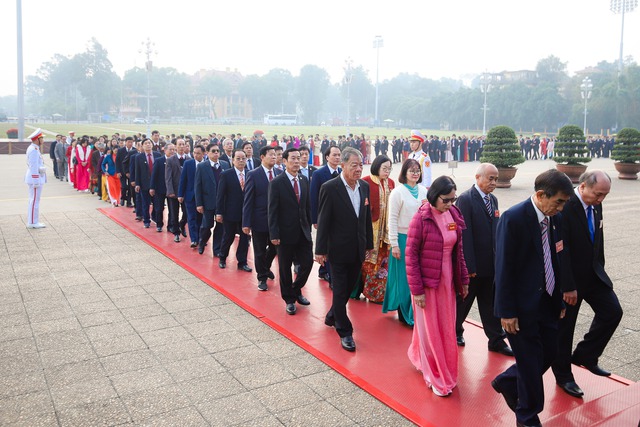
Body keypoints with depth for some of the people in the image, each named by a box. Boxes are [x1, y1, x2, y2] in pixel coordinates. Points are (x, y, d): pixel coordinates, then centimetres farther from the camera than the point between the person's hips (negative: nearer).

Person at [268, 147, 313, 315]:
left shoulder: (304, 180, 6)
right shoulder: (277, 182, -10)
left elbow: (307, 206, 11)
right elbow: (272, 210, -11)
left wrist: (309, 226, 8)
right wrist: (274, 234, -14)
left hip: (303, 231, 5)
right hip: (286, 232, -4)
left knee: (307, 263, 5)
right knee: (285, 268, 8)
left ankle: (296, 290, 30)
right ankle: (289, 299, 25)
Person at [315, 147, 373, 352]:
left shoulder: (364, 186, 3)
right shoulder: (330, 188, -15)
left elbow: (367, 217, 10)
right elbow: (323, 221, -13)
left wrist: (369, 244, 11)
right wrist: (320, 250, -11)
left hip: (358, 250, 6)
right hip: (339, 250, -6)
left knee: (349, 288, 19)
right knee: (340, 291, 5)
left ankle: (332, 317, 42)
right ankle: (345, 332, 18)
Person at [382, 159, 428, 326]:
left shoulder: (423, 191, 6)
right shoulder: (398, 192, -8)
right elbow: (392, 219, -9)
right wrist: (394, 244, -11)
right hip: (404, 238, -4)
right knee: (404, 276, 4)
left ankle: (416, 311, 24)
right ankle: (405, 313, 18)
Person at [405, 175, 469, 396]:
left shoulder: (454, 216, 1)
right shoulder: (421, 218, -15)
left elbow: (458, 252, 10)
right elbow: (410, 255, -14)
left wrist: (463, 280, 10)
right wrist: (416, 289, -15)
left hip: (448, 281, 6)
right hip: (427, 282, -5)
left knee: (447, 328, 14)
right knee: (430, 329, 8)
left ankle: (419, 356, 37)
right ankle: (435, 377, 24)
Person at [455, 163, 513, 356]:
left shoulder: (493, 199, 9)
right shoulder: (465, 199, -15)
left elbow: (495, 230, 11)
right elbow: (465, 234, -18)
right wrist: (469, 266, -19)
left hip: (490, 264, 6)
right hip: (473, 264, -6)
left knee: (491, 304, 13)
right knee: (463, 301, 12)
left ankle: (496, 341, 22)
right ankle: (455, 332, 33)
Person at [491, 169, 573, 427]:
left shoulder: (554, 218, 2)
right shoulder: (514, 219, -20)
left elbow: (556, 261, 10)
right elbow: (504, 268, -19)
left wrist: (560, 299, 11)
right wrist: (506, 312, -17)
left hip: (547, 303, 7)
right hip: (522, 306, -7)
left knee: (550, 352, 16)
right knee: (530, 361, 5)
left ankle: (506, 382, 40)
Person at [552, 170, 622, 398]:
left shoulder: (595, 206, 2)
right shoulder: (565, 207, -23)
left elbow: (597, 240, 14)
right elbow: (560, 250, -23)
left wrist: (599, 269, 11)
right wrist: (568, 286, -21)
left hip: (593, 274, 7)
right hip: (570, 278, -7)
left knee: (612, 311, 1)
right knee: (564, 327, 6)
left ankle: (585, 356, 21)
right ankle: (563, 375, 23)